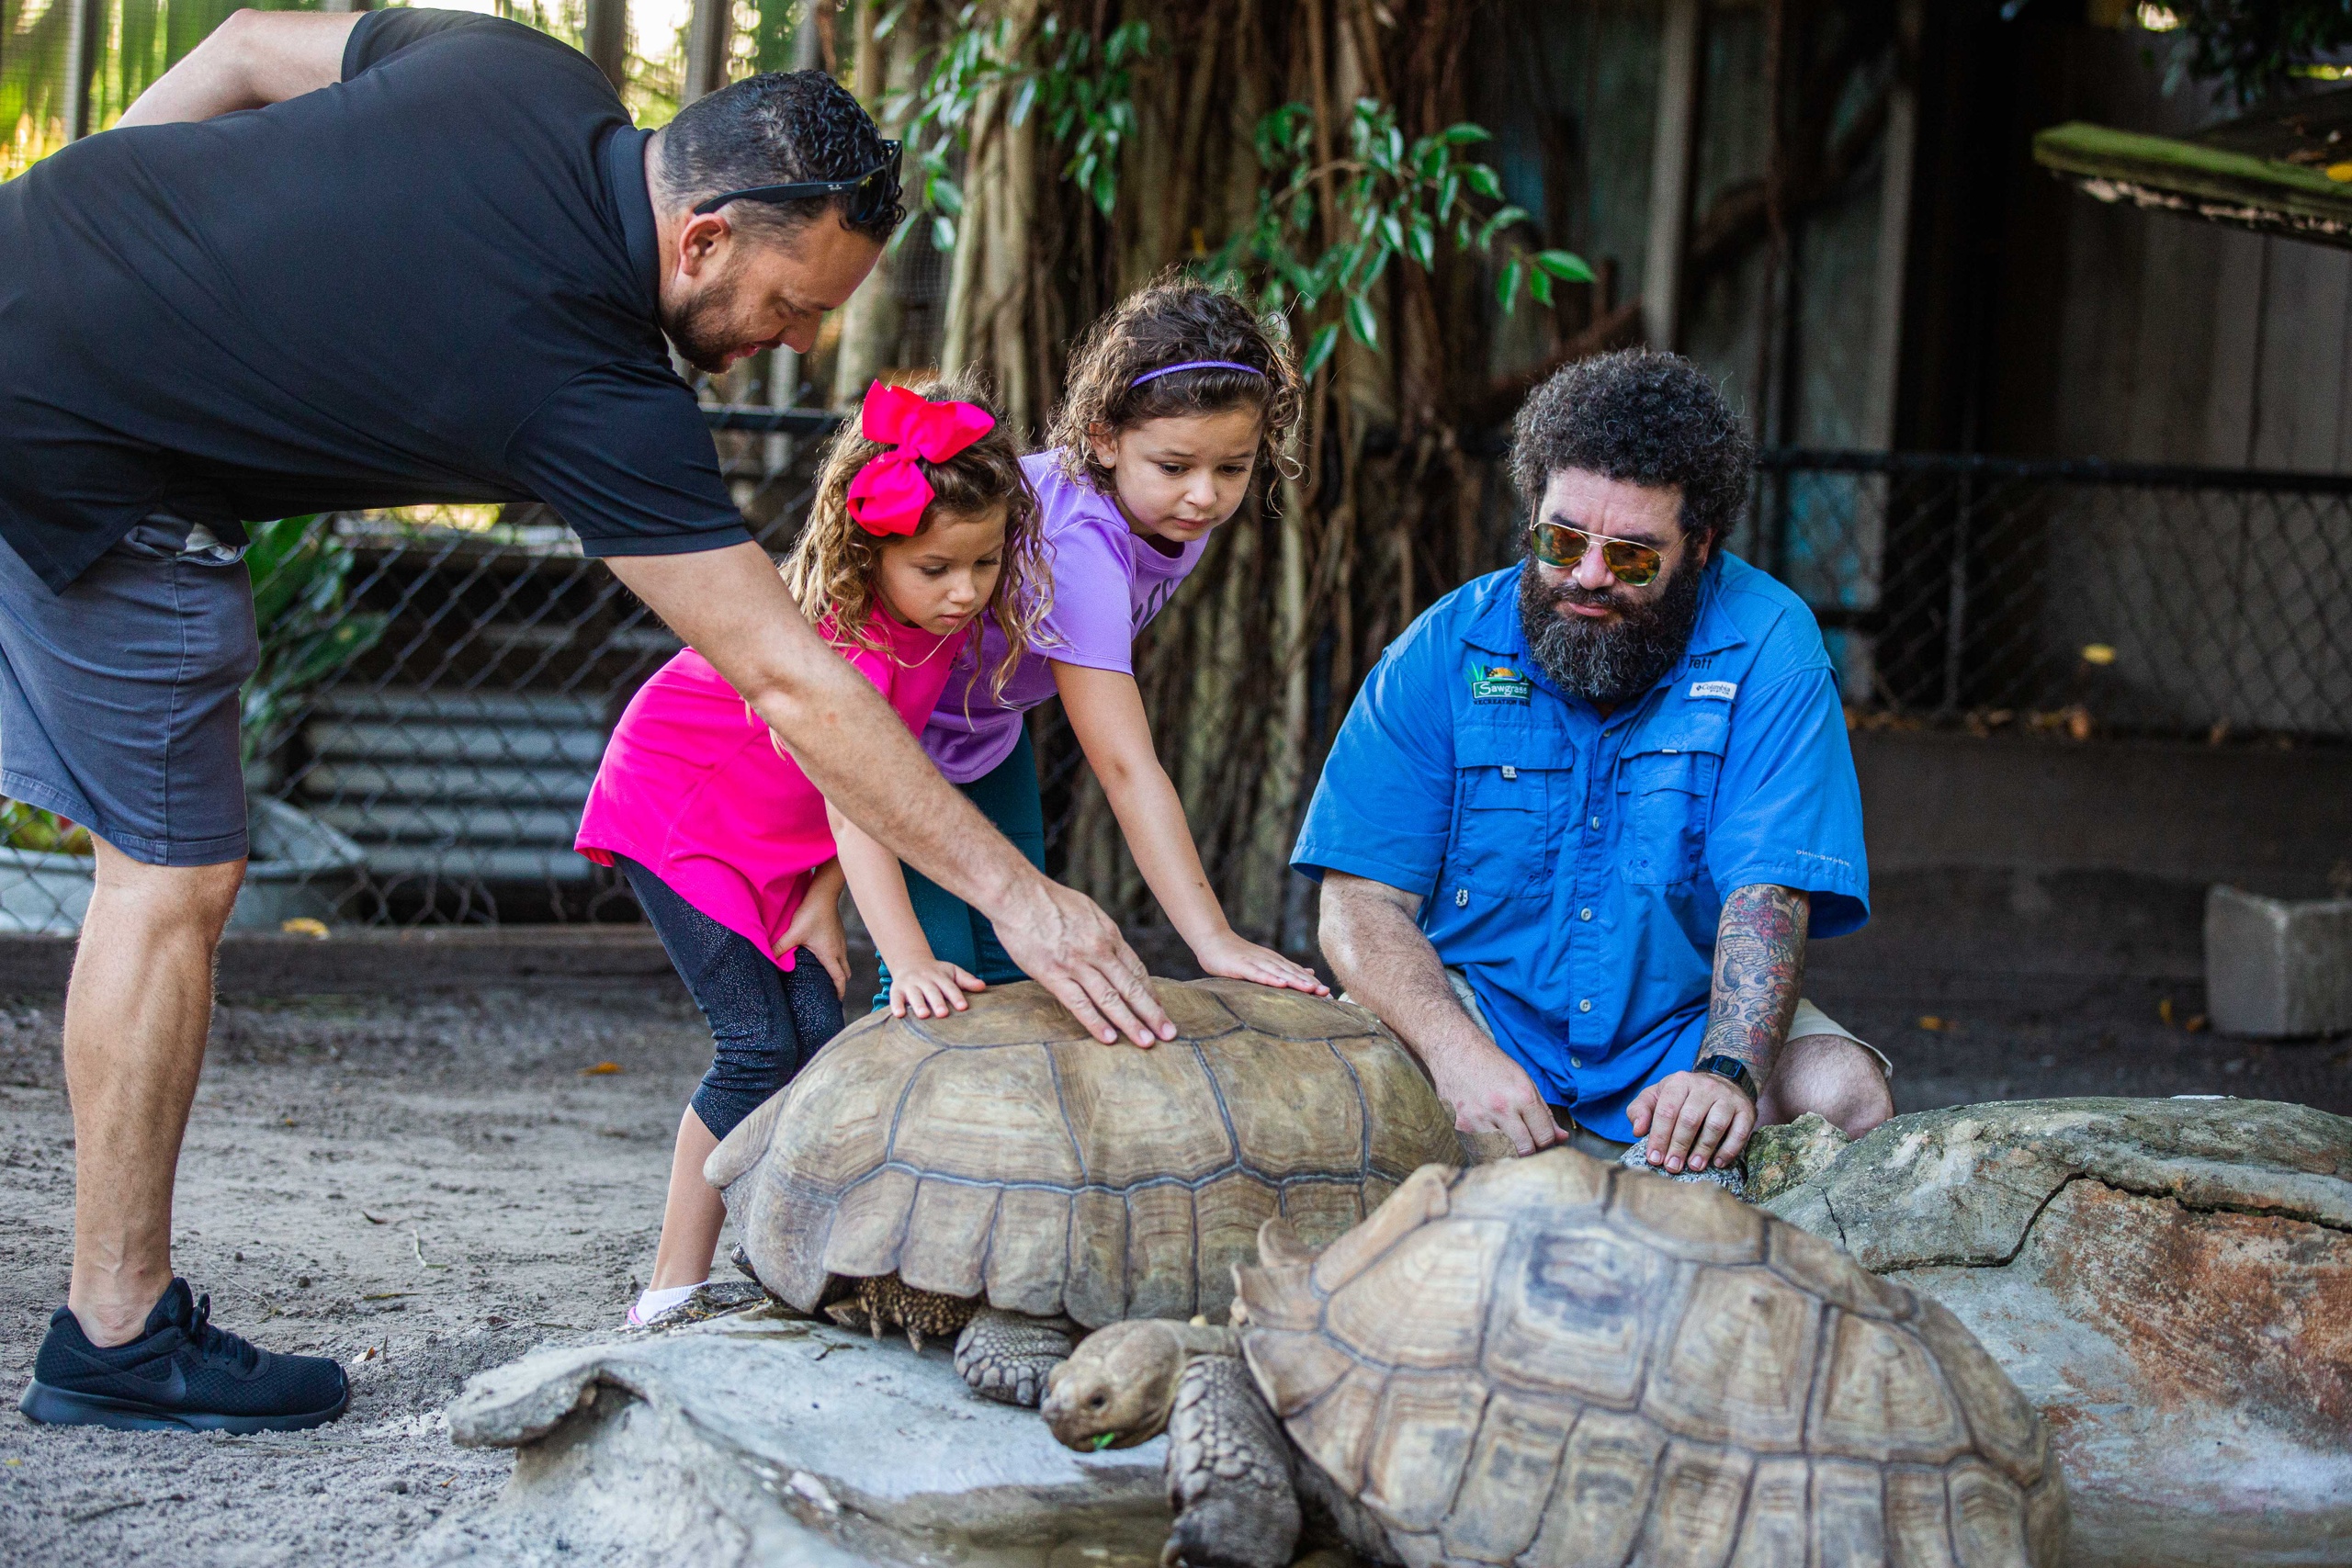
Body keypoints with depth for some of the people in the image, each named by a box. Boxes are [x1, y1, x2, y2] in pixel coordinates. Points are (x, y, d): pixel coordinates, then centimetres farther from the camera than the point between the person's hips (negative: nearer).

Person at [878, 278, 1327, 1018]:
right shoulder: (1081, 548, -41)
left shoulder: (1177, 513, -17)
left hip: (993, 723, 8)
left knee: (1010, 971, 4)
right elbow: (1124, 765, -44)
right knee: (943, 983, -18)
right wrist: (1212, 940, -47)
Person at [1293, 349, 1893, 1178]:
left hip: (1687, 1028, 0)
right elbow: (1363, 901, -11)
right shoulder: (1444, 652, -6)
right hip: (1477, 1009, 0)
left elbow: (1767, 895, -18)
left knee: (1847, 1095, -26)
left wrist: (1728, 1072, -38)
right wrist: (1458, 1052, -31)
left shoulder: (1767, 648, -9)